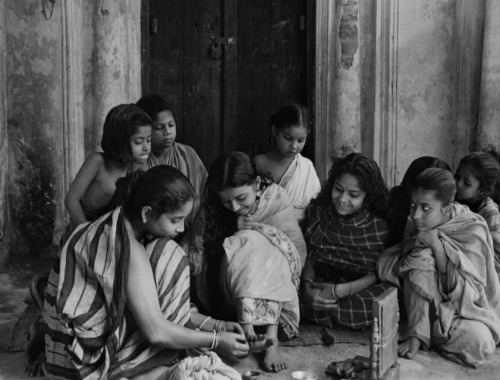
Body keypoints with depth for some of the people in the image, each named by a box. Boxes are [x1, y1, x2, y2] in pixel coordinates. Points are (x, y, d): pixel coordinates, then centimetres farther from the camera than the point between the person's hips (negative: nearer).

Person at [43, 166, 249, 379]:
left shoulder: (118, 229, 5)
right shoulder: (129, 250, -23)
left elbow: (154, 304, 11)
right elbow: (156, 332, -24)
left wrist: (213, 325, 6)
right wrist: (215, 341, -11)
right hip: (88, 360, -9)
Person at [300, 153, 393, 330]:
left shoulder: (381, 224, -8)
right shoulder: (317, 211, 3)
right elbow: (309, 257, 6)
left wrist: (339, 291, -19)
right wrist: (308, 288, -15)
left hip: (364, 290, -2)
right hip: (321, 285, 2)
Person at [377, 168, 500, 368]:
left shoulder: (472, 233, -18)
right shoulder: (421, 227, -6)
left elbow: (466, 292, -21)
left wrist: (437, 245, -27)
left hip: (468, 307, -2)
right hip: (428, 306, 2)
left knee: (476, 339, -35)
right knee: (420, 261, -26)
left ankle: (422, 334, -7)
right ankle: (417, 334, -18)